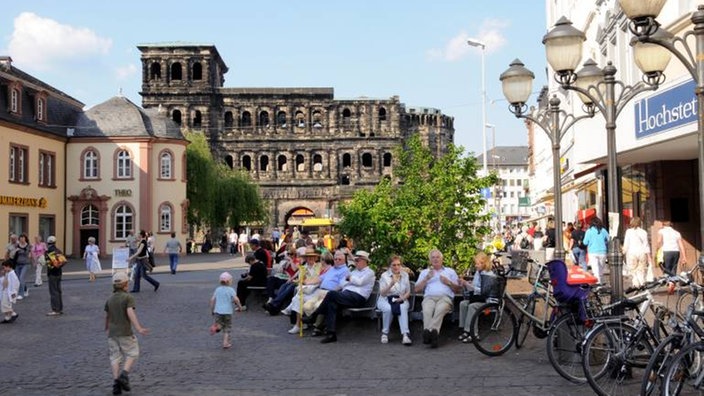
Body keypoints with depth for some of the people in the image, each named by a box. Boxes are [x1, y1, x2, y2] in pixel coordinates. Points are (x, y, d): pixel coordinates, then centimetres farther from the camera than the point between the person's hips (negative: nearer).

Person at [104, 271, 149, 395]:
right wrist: (138, 328, -28)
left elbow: (107, 316, 19)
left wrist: (107, 328, 38)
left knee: (115, 357, 7)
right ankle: (124, 375, -13)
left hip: (112, 333, 5)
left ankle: (116, 382, 2)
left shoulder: (109, 299, 9)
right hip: (125, 332, -5)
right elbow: (130, 313, -22)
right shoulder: (128, 298, -9)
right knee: (132, 354, 7)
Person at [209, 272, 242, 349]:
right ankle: (225, 343, 6)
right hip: (227, 312, -3)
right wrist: (240, 306, -1)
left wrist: (212, 310, 16)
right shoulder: (230, 290, -5)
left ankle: (216, 327, -17)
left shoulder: (217, 289, 8)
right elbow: (236, 299, -17)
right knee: (227, 328, 9)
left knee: (220, 324, 17)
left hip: (218, 311, 3)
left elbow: (212, 300, 5)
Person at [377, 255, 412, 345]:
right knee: (388, 309, -37)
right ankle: (385, 333, -17)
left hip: (400, 299, 2)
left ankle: (405, 334, -42)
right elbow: (382, 293, -9)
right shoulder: (384, 276, -1)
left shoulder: (405, 275, 9)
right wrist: (391, 284, -25)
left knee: (403, 308, -35)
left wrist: (403, 298, -10)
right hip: (385, 300, -2)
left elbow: (408, 292, 13)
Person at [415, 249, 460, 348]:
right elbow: (417, 289, 19)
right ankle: (433, 335, -52)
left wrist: (448, 282, 3)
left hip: (445, 297, -1)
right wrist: (426, 279, 6)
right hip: (429, 297, 1)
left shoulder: (450, 271, 27)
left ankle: (427, 332, -53)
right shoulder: (424, 272, 29)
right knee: (427, 310, -37)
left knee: (440, 309, -39)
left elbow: (457, 289, 21)